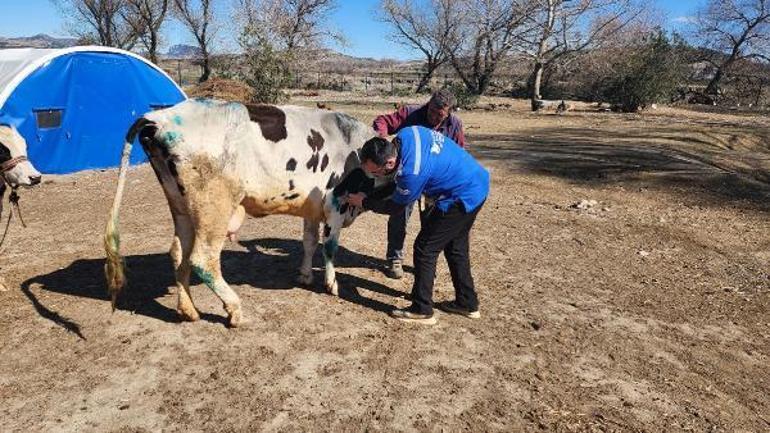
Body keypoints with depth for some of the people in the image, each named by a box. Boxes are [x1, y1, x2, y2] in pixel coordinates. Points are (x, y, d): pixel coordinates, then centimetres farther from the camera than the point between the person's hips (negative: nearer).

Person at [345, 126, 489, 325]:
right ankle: (467, 303, 32)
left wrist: (364, 202, 2)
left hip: (463, 199, -10)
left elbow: (396, 207, -12)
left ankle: (422, 310, 9)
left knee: (425, 249, -1)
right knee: (455, 247, 20)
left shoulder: (412, 173, -29)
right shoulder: (406, 134, -9)